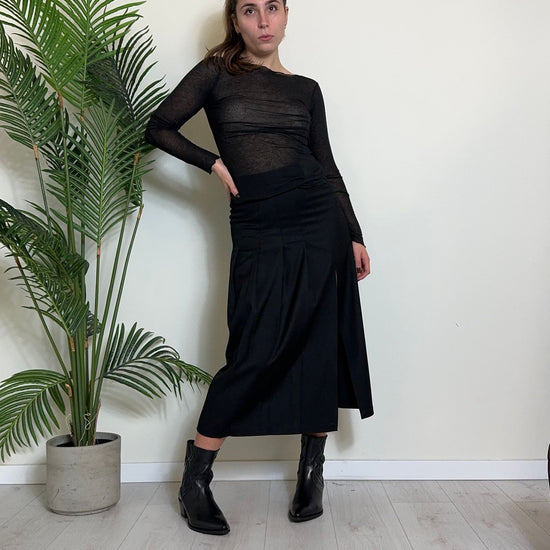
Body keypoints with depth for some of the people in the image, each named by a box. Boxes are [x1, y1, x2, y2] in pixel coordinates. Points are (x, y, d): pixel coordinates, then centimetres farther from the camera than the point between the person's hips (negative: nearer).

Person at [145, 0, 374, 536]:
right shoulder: (217, 73, 8)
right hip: (258, 231, -3)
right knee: (256, 354, -6)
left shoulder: (306, 89, 14)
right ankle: (195, 480, 9)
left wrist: (355, 237, 10)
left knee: (322, 348, 4)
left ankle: (312, 472, 20)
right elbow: (159, 127, 6)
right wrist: (214, 163, -2)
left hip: (319, 220, 3)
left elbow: (327, 169, 14)